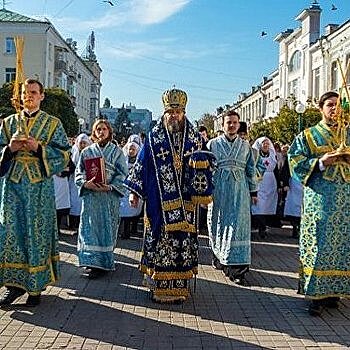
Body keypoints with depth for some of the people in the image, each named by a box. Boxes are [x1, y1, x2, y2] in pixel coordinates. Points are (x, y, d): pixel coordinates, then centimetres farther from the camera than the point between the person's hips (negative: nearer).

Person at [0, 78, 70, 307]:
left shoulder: (53, 124, 6)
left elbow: (64, 155, -1)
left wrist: (39, 148, -15)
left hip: (40, 187, -2)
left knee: (37, 234, 1)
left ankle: (36, 286, 12)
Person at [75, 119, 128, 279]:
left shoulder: (116, 151, 6)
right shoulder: (87, 151, 11)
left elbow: (122, 173, 0)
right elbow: (79, 172, 8)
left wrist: (110, 186, -15)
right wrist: (86, 183, -13)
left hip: (110, 195, -2)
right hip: (90, 195, 2)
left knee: (106, 228, -1)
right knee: (90, 227, -1)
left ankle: (103, 263, 3)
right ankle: (92, 260, 7)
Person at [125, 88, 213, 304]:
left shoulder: (195, 139, 8)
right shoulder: (153, 139, 4)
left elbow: (204, 168, 11)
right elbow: (141, 165, 6)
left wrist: (202, 194, 0)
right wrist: (135, 192, 4)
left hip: (185, 202, 2)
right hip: (160, 202, -1)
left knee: (184, 239, 2)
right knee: (160, 239, 0)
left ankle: (180, 286, 12)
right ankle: (159, 285, 10)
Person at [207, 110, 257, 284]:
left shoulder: (245, 145, 10)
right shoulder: (213, 144, 5)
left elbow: (251, 169, 13)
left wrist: (253, 191, 11)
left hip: (240, 189, 0)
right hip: (218, 188, 0)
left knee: (238, 224, -6)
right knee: (218, 223, 8)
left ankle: (235, 266, -7)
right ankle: (219, 255, 29)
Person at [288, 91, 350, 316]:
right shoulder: (308, 136, 7)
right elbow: (296, 161, -2)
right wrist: (321, 161, -15)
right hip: (319, 197, -3)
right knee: (318, 244, -7)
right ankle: (317, 294, -2)